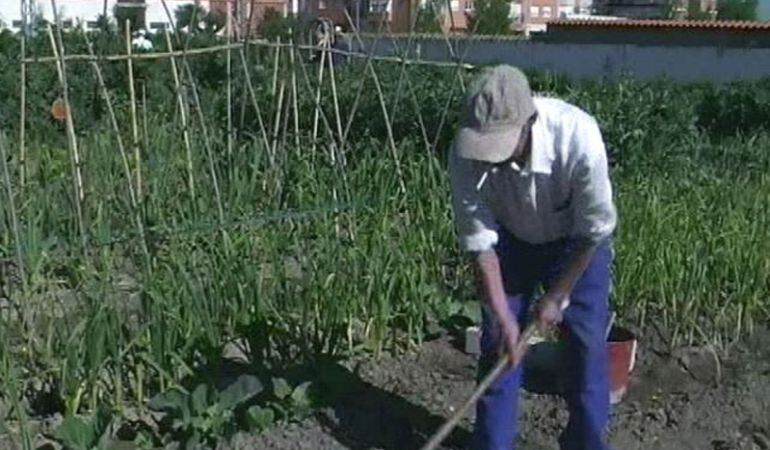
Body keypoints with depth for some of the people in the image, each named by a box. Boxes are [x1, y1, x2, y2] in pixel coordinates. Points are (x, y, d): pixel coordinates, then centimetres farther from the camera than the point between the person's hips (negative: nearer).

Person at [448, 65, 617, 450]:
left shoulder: (578, 137, -39)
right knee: (498, 339, -1)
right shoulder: (465, 153, -32)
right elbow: (479, 241, -22)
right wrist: (503, 316, -24)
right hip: (512, 240, 2)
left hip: (577, 240, -1)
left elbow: (594, 230, -25)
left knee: (586, 339, -2)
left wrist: (556, 297, -18)